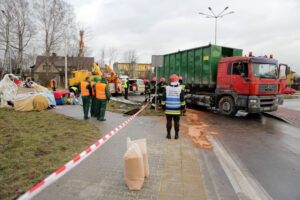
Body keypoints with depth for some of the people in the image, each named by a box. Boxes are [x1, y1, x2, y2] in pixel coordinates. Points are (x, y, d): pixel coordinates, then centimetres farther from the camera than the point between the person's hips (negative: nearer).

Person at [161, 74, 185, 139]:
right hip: (177, 110, 0)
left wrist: (163, 106, 9)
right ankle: (176, 135, 14)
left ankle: (168, 134, 15)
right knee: (176, 122, 8)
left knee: (169, 122, 9)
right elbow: (182, 100, 1)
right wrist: (182, 107, 12)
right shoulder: (180, 89, -4)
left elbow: (163, 99, -1)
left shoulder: (166, 89, -4)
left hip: (168, 109, 0)